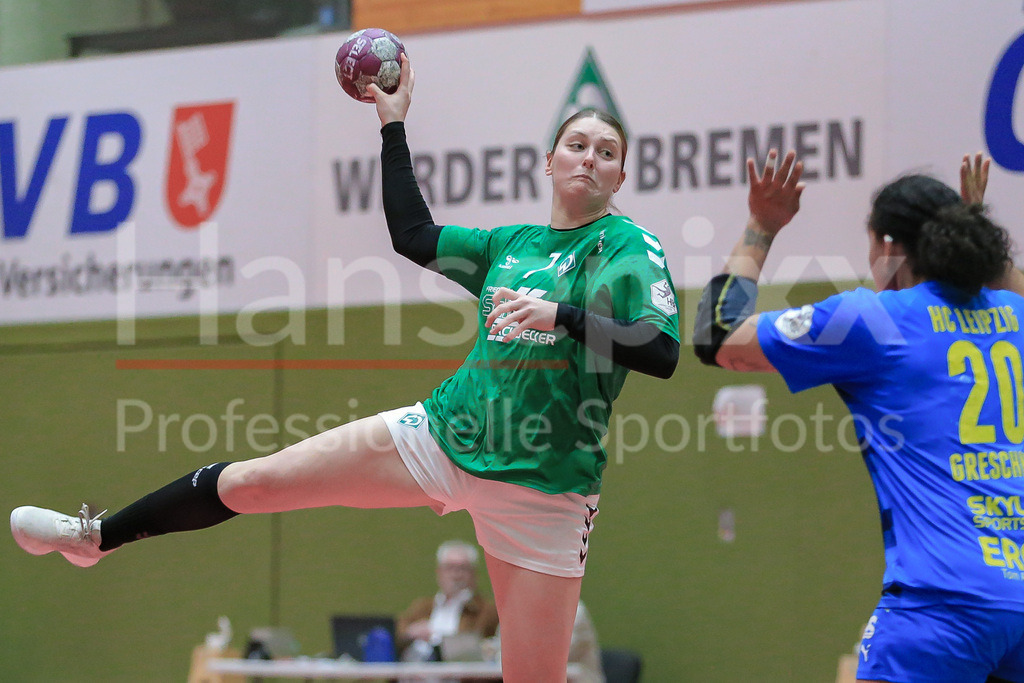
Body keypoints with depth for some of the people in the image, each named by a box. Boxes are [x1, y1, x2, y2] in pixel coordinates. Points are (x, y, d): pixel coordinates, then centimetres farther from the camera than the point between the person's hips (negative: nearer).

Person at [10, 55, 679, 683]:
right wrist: (394, 121, 24)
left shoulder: (627, 242, -4)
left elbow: (663, 351, -16)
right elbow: (414, 234, 21)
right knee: (247, 481, 6)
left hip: (541, 489, -4)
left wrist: (560, 314, -28)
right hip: (442, 435, 5)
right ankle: (96, 538, 26)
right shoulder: (514, 241, 12)